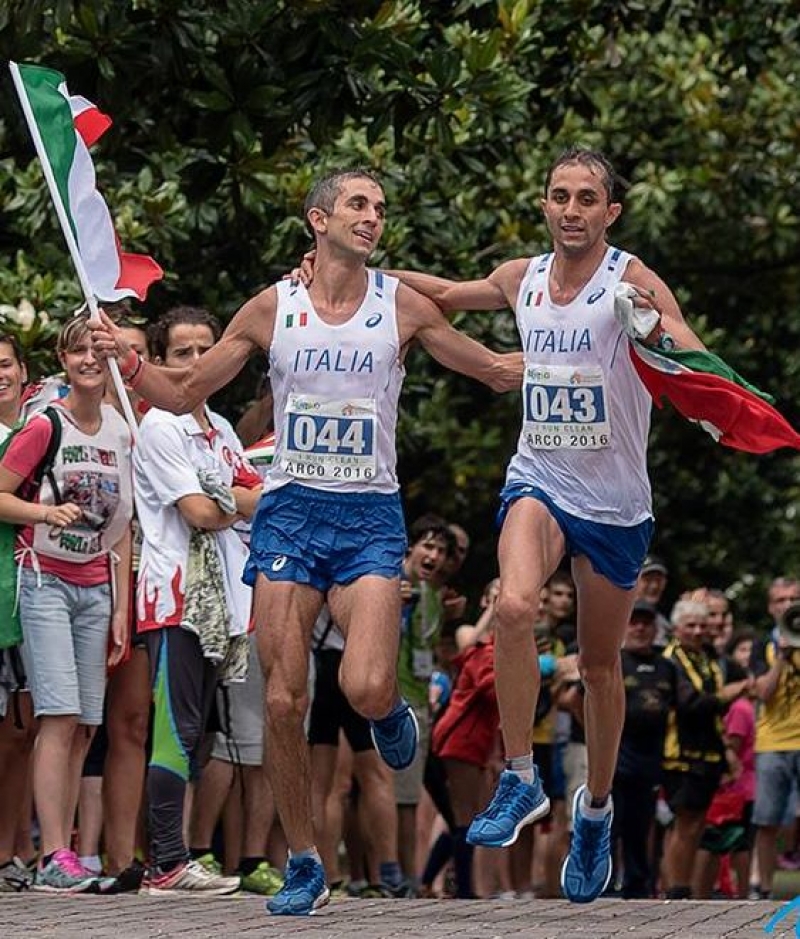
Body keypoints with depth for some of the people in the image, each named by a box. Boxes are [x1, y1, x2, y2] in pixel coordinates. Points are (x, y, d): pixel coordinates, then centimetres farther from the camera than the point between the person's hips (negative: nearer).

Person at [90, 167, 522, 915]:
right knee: (283, 701, -5)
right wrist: (127, 361, -8)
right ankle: (304, 865, 8)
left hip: (370, 516, -1)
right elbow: (184, 395, 11)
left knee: (365, 691, -20)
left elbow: (500, 373, 10)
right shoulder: (272, 308, 4)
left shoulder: (401, 305, 2)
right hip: (290, 512, 1)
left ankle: (391, 711, 18)